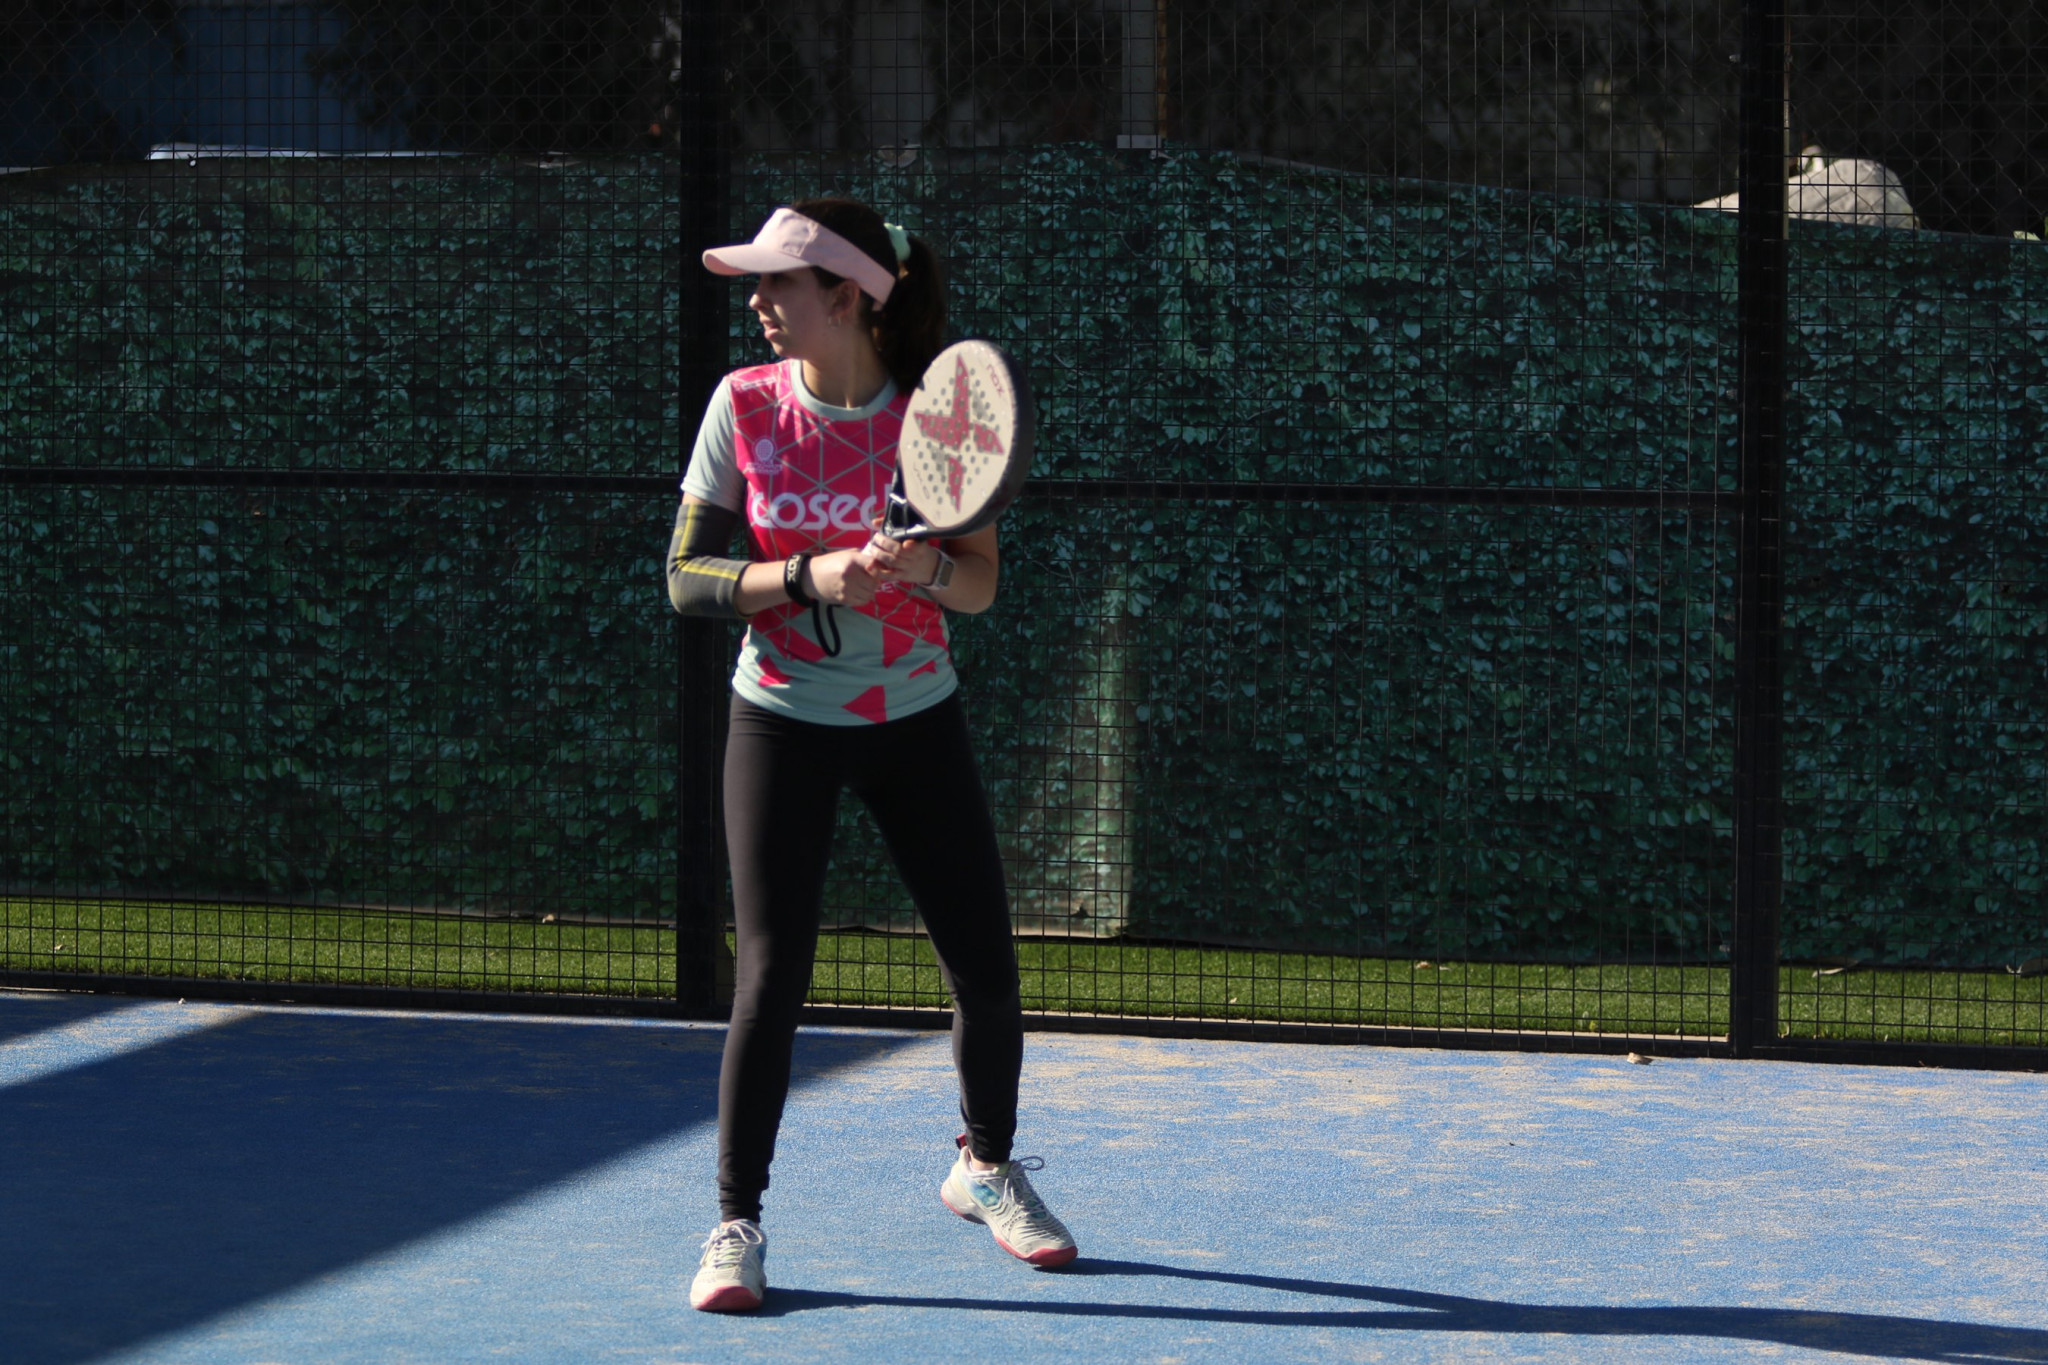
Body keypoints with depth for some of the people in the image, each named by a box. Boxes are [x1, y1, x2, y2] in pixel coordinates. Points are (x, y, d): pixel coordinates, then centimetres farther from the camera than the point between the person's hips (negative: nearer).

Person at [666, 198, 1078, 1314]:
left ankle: (985, 1168, 29)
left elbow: (981, 583, -7)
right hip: (783, 720, -1)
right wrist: (812, 574, -24)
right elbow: (685, 579, -9)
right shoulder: (744, 405, -8)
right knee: (770, 975, -10)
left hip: (914, 718, 1)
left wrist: (919, 563, -29)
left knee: (987, 970, 3)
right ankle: (734, 1227, 1)